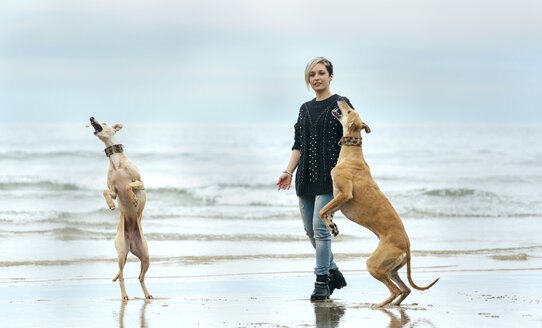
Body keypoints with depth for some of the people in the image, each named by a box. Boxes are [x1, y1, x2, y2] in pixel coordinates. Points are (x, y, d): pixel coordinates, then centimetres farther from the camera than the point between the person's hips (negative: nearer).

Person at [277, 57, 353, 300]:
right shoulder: (305, 109, 16)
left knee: (320, 227, -13)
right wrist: (289, 171, 3)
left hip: (329, 175, -7)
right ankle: (333, 273, 24)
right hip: (306, 178, 7)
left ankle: (322, 281, -5)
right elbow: (298, 146, 15)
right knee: (310, 230, 9)